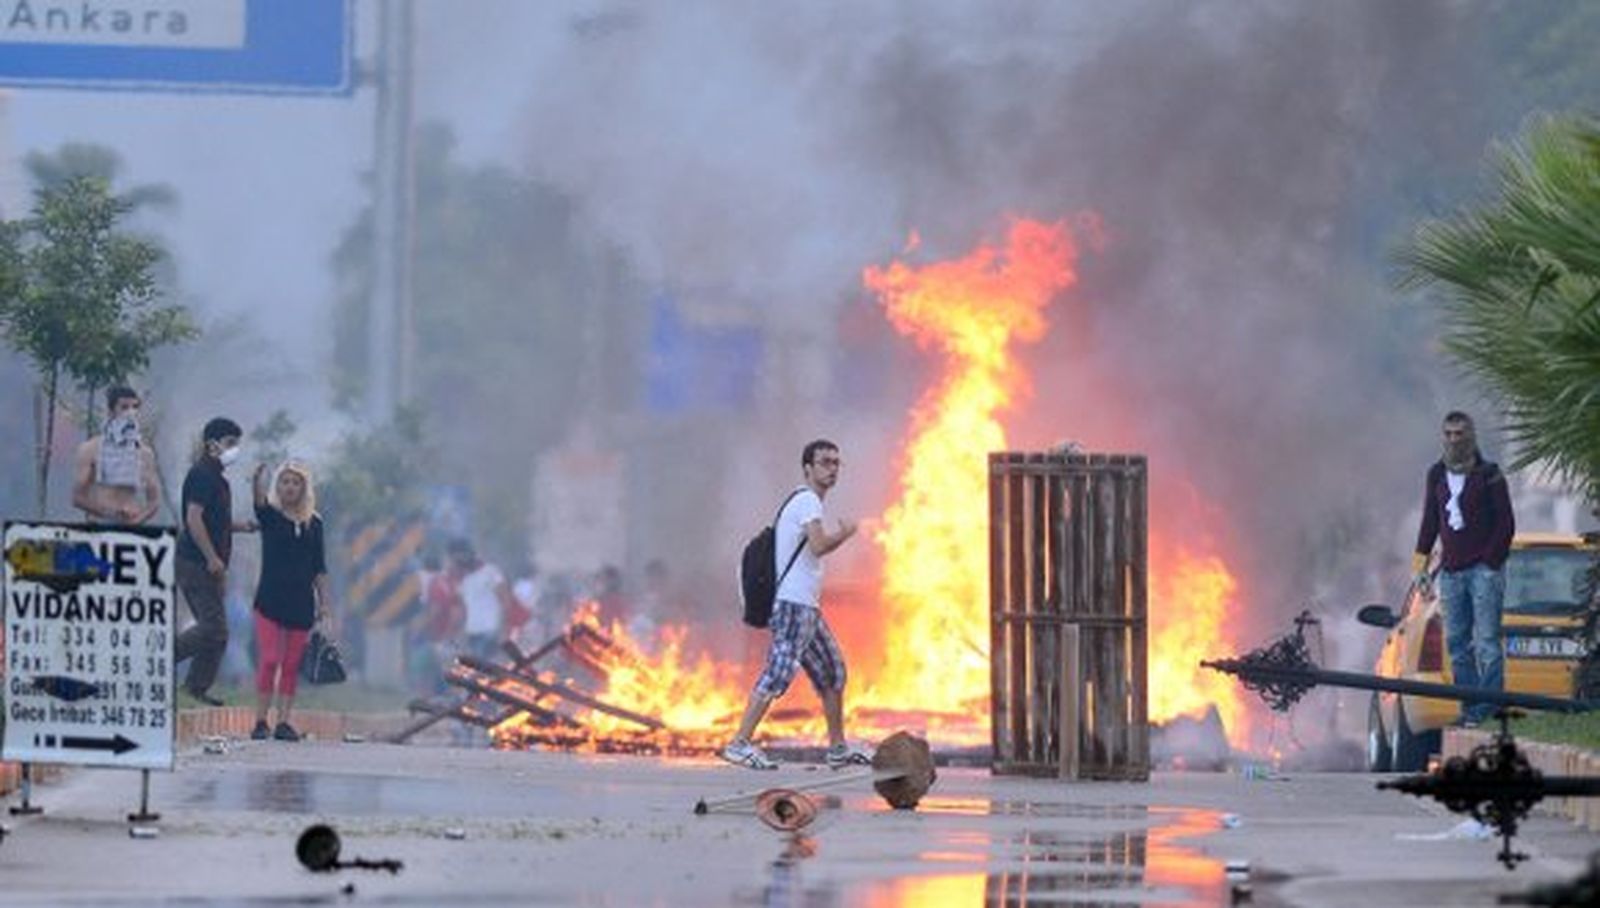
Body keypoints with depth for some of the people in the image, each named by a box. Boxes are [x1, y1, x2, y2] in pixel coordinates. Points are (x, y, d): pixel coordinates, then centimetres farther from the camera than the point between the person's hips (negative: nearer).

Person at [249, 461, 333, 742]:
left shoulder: (313, 523, 9)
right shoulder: (270, 516, 1)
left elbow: (319, 568, 11)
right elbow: (259, 502, -23)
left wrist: (324, 602, 8)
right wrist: (258, 480, -44)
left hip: (301, 602, 3)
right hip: (270, 599, -3)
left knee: (292, 665, 4)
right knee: (269, 660, -9)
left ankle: (284, 721, 7)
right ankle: (260, 721, -4)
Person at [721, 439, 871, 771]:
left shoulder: (806, 501, 20)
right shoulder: (808, 501, -10)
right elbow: (818, 545, -23)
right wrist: (845, 533, -9)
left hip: (807, 606, 11)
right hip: (794, 604, -11)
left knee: (832, 672, 14)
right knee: (778, 673, -16)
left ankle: (838, 748, 20)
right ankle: (740, 744, -20)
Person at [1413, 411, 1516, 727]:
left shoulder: (1488, 475, -2)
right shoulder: (1437, 475, 13)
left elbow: (1506, 523, -3)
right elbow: (1430, 520, 20)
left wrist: (1491, 562, -10)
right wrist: (1421, 559, 11)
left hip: (1483, 569, -6)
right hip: (1451, 571, 6)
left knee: (1486, 641, -10)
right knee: (1457, 643, 4)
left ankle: (1487, 710, -13)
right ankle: (1470, 710, 6)